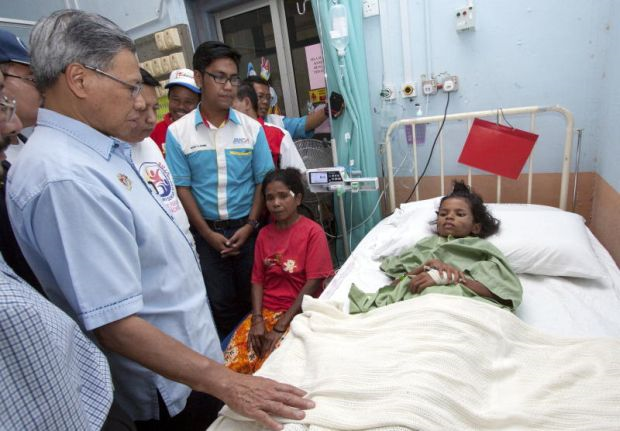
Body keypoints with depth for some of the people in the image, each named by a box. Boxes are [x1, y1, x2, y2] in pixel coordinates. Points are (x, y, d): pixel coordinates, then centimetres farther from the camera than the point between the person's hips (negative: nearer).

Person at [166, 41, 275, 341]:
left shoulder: (251, 128, -1)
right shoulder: (178, 132, -5)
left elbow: (263, 181, 0)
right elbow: (182, 188, -3)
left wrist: (249, 226, -8)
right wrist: (208, 234, -7)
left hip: (247, 227, 1)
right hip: (206, 230, 0)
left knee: (253, 298, 12)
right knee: (220, 302, 10)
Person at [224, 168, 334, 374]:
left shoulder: (313, 232, -7)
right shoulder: (264, 234, 10)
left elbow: (313, 283, -12)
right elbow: (258, 280, 7)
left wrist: (280, 326, -15)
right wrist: (257, 319, -9)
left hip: (298, 312, -4)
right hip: (265, 310, 5)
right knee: (232, 364, -13)